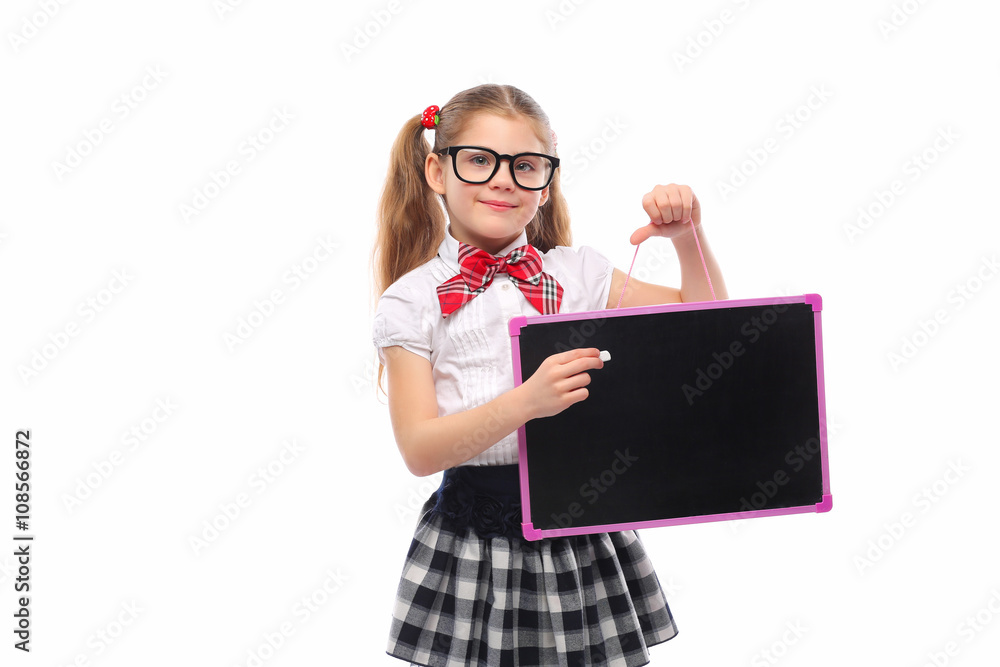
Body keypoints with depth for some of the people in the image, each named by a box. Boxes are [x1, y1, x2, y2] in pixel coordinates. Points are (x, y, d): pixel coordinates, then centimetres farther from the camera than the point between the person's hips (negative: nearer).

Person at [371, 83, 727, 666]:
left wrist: (688, 239, -4)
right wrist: (526, 403, -24)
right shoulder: (411, 301, -3)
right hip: (474, 545, -2)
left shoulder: (578, 275, 5)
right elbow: (419, 450, -11)